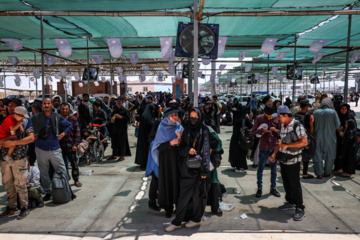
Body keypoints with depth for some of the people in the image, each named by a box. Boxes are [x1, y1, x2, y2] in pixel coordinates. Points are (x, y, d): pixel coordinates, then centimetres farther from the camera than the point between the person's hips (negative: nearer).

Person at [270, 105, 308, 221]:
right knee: (286, 183, 17)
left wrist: (287, 145, -25)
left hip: (293, 160, -8)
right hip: (283, 159, 8)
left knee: (295, 185, -2)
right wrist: (275, 153, 18)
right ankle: (290, 203, 32)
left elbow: (304, 142, -27)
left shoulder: (297, 126, -16)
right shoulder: (283, 125, 10)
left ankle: (300, 209, 9)